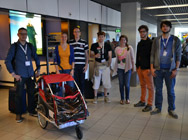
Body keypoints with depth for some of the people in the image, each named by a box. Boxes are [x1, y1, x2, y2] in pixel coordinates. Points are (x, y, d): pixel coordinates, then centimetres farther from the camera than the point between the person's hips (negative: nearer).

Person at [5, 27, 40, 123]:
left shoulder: (30, 46, 9)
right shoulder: (14, 47, -2)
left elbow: (36, 58, 19)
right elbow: (7, 61, -3)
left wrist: (38, 70, 12)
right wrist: (13, 74, -8)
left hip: (30, 74, 4)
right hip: (20, 75, -3)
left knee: (31, 93, 7)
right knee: (19, 94, 3)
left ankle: (31, 111, 23)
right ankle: (18, 114, 16)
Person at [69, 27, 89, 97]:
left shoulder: (84, 42, 7)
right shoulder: (70, 43, 7)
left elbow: (86, 54, 8)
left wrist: (86, 65, 0)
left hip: (82, 65, 0)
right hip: (73, 65, 0)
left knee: (82, 81, 6)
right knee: (75, 81, 2)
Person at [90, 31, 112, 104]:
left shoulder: (107, 45, 6)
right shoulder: (94, 45, 3)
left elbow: (110, 56, 7)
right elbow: (91, 55, 4)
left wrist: (109, 65, -1)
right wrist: (95, 56, -17)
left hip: (106, 64, 1)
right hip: (97, 64, -1)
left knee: (106, 81, 3)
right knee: (96, 81, 1)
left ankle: (105, 96, 20)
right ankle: (95, 97, 15)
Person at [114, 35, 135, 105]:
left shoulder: (129, 48, 0)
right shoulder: (117, 48, 5)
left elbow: (132, 58, 2)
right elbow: (117, 58, 10)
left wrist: (133, 67, 1)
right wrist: (116, 67, 6)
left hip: (128, 68, -2)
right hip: (120, 68, 2)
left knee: (127, 84, 1)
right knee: (121, 84, 5)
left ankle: (127, 98, 18)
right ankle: (122, 99, 17)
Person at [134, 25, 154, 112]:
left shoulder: (150, 43, -8)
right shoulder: (139, 43, 15)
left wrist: (150, 68, -17)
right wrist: (137, 66, 16)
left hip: (147, 68, -7)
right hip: (140, 67, 7)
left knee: (150, 87, 1)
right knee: (142, 85, 16)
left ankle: (149, 104, 7)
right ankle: (142, 101, 26)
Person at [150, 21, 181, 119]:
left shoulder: (176, 40, 2)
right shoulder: (156, 40, 6)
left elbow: (178, 56, 0)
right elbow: (152, 55, 6)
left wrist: (176, 69, -7)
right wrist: (152, 68, -1)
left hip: (170, 70, -1)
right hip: (158, 69, 1)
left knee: (171, 91, 7)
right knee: (158, 90, 9)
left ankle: (171, 110, 22)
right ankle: (158, 108, 23)